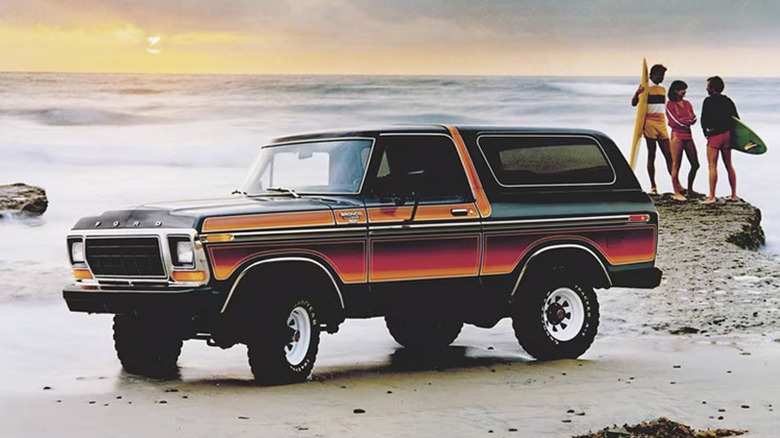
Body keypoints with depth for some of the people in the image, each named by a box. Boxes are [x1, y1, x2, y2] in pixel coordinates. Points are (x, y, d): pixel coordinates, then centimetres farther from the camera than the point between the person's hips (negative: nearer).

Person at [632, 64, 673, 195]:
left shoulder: (663, 89, 16)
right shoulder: (646, 88, -3)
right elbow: (634, 103, -13)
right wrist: (637, 93, -32)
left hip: (662, 124, 6)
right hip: (649, 124, -6)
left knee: (668, 155, 3)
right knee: (651, 155, -3)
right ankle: (653, 187, 0)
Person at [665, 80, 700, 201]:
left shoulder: (687, 104, 16)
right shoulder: (670, 105, -3)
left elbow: (693, 119, 5)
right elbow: (676, 121, -11)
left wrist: (684, 120, -13)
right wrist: (688, 118, -2)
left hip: (688, 136, 7)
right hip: (677, 135, -7)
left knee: (695, 164, 8)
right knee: (676, 165, -6)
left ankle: (689, 190, 21)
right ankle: (676, 192, -2)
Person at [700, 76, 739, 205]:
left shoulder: (709, 101, -8)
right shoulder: (728, 101, 10)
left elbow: (704, 119, -10)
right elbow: (736, 119, 10)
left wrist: (705, 131, 5)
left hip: (714, 135, -6)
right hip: (727, 134, 6)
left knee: (712, 166, -6)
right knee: (729, 165, 13)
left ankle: (711, 197, -10)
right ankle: (734, 195, 15)